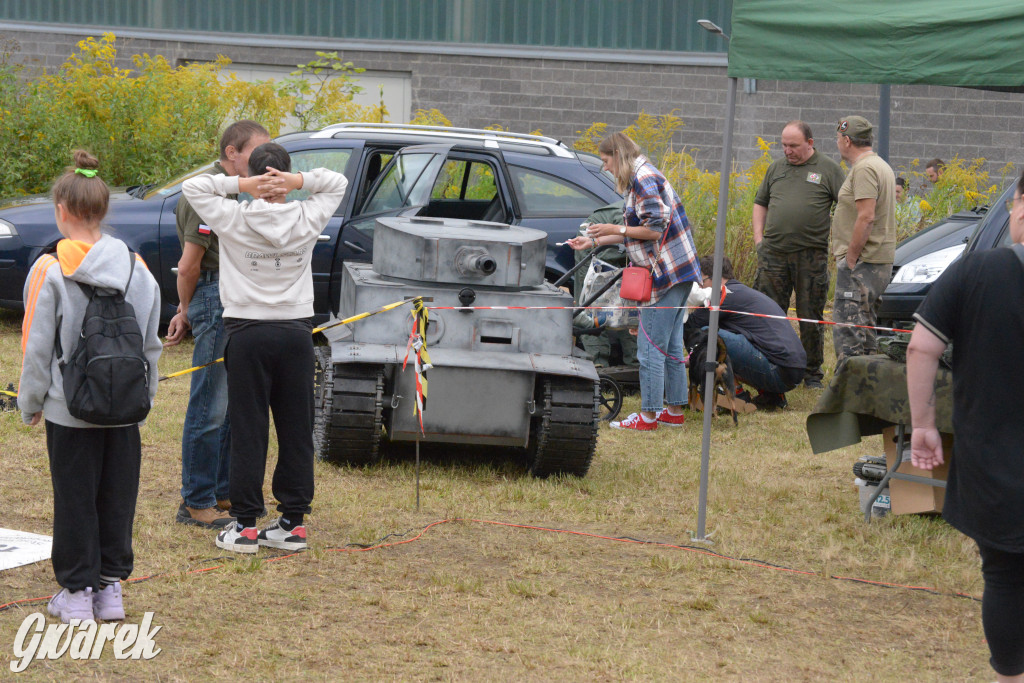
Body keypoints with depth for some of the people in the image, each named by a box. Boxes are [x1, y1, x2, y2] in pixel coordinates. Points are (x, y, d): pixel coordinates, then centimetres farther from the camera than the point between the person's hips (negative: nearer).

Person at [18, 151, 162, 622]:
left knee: (74, 498, 6)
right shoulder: (137, 269, 1)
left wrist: (31, 402, 4)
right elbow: (151, 344, 7)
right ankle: (111, 586, 19)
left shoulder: (50, 270, -12)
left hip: (70, 409, -3)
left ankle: (77, 591, 11)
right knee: (117, 496, 12)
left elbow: (37, 347, -8)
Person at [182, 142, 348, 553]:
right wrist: (299, 181, -4)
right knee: (296, 430, 7)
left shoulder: (234, 219, -8)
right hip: (297, 331, 2)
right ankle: (293, 522, 10)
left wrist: (241, 185, -7)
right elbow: (337, 183, 14)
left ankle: (245, 526, 2)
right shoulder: (307, 220, -2)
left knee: (248, 431, 2)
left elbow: (193, 187, 2)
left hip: (249, 333, -2)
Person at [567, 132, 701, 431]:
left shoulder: (644, 178, -15)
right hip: (678, 272, 11)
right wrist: (594, 241, 23)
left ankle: (648, 415, -1)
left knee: (650, 346, -6)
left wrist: (616, 229, -11)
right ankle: (675, 410, 20)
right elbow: (637, 232, 23)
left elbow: (655, 229, -21)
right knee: (670, 345, 15)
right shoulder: (639, 178, 18)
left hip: (666, 274, -11)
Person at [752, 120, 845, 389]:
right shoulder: (776, 167, 14)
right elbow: (761, 203, 23)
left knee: (811, 317, 3)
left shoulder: (828, 169, 2)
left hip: (811, 255, -3)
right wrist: (758, 235, 11)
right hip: (773, 252, 3)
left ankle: (812, 374, 13)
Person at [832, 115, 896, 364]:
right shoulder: (880, 165, 20)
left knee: (847, 329, -12)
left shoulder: (864, 169, -14)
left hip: (861, 262, -11)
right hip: (880, 260, 11)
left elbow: (866, 217, -23)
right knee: (865, 329, 15)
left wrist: (850, 259, -18)